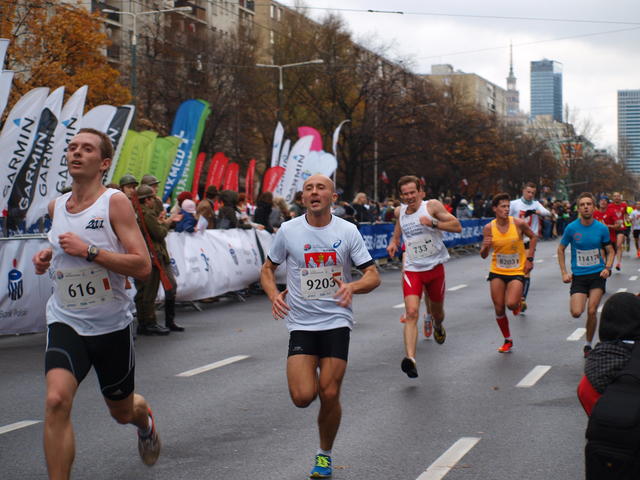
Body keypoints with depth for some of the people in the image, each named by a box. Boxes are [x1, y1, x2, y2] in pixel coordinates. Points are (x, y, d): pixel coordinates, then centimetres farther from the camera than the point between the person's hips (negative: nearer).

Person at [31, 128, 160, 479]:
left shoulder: (115, 202, -11)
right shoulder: (56, 207, 5)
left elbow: (142, 266, -19)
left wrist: (88, 251, -25)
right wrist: (48, 256, 6)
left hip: (112, 325, -2)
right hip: (66, 322, 2)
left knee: (123, 412, 19)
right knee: (56, 401, -25)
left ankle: (145, 418, 56)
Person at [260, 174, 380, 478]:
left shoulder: (347, 231, -1)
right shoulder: (288, 230, -1)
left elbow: (373, 276, 0)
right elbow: (267, 269, 13)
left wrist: (352, 286, -22)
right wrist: (274, 294, -8)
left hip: (336, 320, 0)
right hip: (301, 324, 0)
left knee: (329, 395, -5)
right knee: (303, 397, -13)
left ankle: (325, 454, 20)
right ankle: (308, 372, 26)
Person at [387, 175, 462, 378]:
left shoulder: (432, 206, -8)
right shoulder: (399, 211, 5)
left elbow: (457, 226, -11)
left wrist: (433, 223, -24)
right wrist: (393, 242, 10)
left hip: (435, 266, -1)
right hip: (412, 270, 1)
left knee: (437, 311, 19)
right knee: (411, 313, -18)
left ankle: (438, 327, 57)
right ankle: (410, 359, -30)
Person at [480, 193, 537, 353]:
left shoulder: (519, 224, -11)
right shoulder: (488, 228, -7)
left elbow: (533, 237, 8)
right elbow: (483, 255, -3)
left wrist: (530, 258, 1)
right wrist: (485, 247, -26)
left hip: (517, 271, -2)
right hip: (497, 272, 2)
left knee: (511, 304, -21)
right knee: (499, 309, 1)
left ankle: (519, 301, 18)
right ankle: (508, 341, 20)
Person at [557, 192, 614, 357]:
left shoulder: (601, 228, -3)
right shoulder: (571, 228, -6)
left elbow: (610, 251, 9)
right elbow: (561, 249, 7)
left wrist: (607, 268, -9)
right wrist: (564, 273, -1)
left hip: (597, 275, 0)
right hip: (578, 276, 0)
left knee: (592, 311, -8)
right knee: (576, 313, -13)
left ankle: (588, 345, 12)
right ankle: (577, 301, 26)